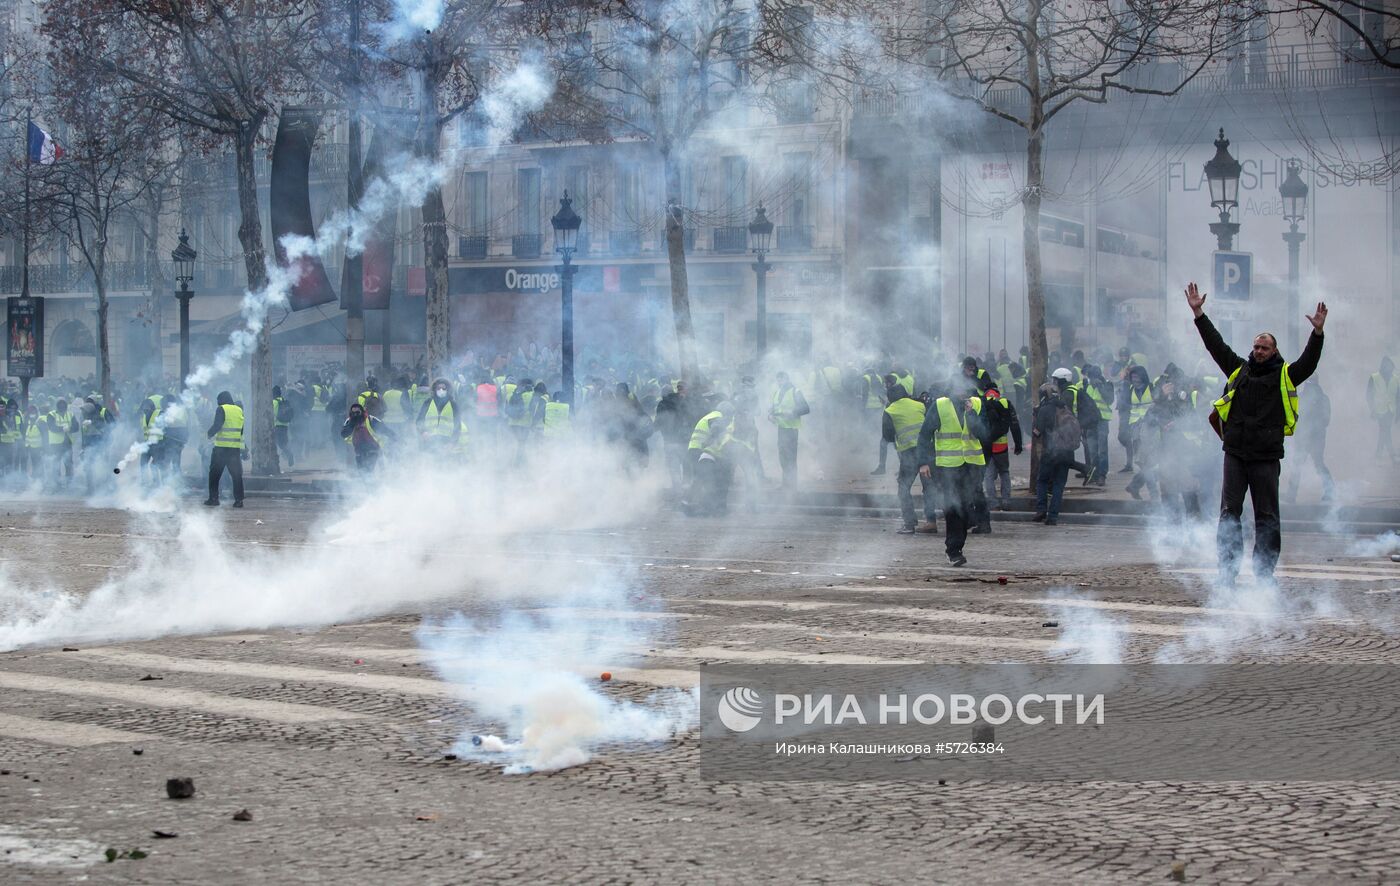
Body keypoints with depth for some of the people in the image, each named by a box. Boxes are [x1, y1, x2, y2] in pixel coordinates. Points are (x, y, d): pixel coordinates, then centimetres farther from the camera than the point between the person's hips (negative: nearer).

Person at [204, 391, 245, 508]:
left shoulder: (221, 409, -6)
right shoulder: (239, 410, 11)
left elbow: (217, 425, -14)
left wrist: (209, 434, 3)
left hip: (221, 447, -4)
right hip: (236, 447, 4)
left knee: (215, 473, 7)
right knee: (236, 474, 6)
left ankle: (213, 498, 5)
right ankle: (239, 500, 0)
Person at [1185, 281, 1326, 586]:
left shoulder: (1285, 376, 6)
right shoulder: (1238, 369, 12)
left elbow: (1308, 363, -6)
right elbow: (1215, 344, 12)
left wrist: (1317, 332, -19)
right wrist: (1199, 313, 8)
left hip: (1267, 457, -2)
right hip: (1235, 453, 2)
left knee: (1267, 517, 1)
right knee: (1229, 513, 1)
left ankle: (1265, 571, 6)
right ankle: (1228, 569, 4)